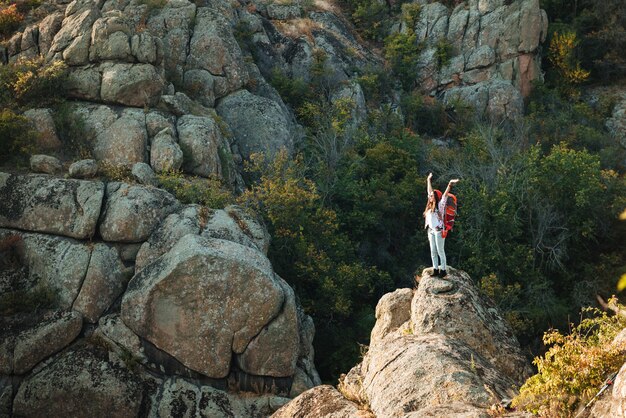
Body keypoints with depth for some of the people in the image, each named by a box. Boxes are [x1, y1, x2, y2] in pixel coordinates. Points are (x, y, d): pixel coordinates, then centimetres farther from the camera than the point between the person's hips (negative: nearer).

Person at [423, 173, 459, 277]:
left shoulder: (440, 205, -3)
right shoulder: (429, 206, 13)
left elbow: (445, 194, -15)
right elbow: (430, 191, 22)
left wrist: (450, 184, -27)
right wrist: (429, 180, 30)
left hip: (438, 230, -7)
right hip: (431, 231, 7)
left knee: (440, 251, -4)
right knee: (433, 252, 7)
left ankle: (443, 270, 0)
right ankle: (435, 269, 11)